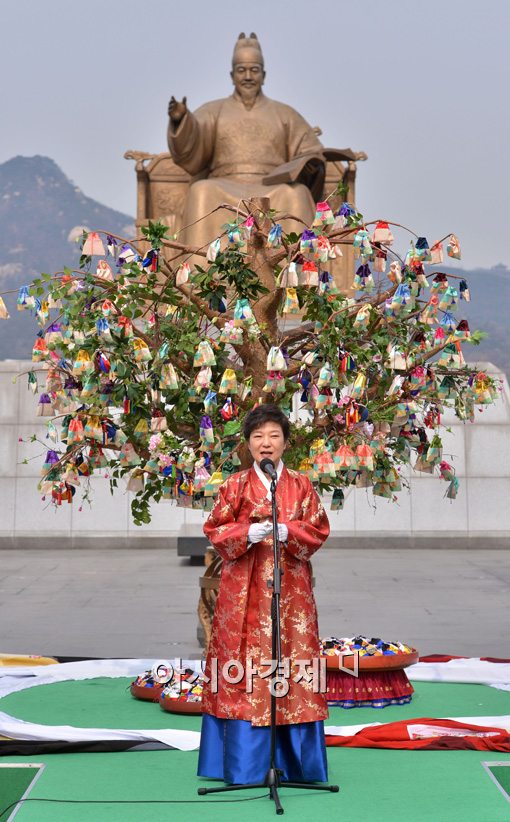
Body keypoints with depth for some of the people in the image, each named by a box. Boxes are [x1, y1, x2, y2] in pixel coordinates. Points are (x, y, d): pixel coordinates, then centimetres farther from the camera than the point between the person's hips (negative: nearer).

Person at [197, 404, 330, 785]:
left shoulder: (301, 485, 7)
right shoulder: (235, 485, 5)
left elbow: (318, 529, 3)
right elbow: (215, 530, 1)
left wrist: (287, 531, -16)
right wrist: (247, 533, -17)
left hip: (291, 587, 1)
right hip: (245, 589, -1)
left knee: (293, 660, -1)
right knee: (244, 665, -3)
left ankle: (294, 760, 9)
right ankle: (244, 763, 4)